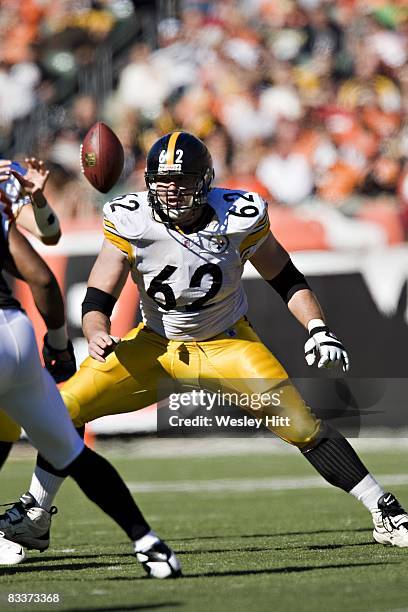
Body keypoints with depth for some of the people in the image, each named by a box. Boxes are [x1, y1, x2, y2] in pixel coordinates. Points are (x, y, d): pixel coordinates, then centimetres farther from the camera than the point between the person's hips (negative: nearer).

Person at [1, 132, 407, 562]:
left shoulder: (239, 218, -19)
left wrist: (318, 330, -19)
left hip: (228, 345, -2)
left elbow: (286, 279, -5)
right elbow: (97, 298, -16)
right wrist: (97, 335, -38)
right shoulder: (130, 223, -19)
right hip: (157, 345, 2)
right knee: (67, 406, -9)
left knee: (300, 424, -18)